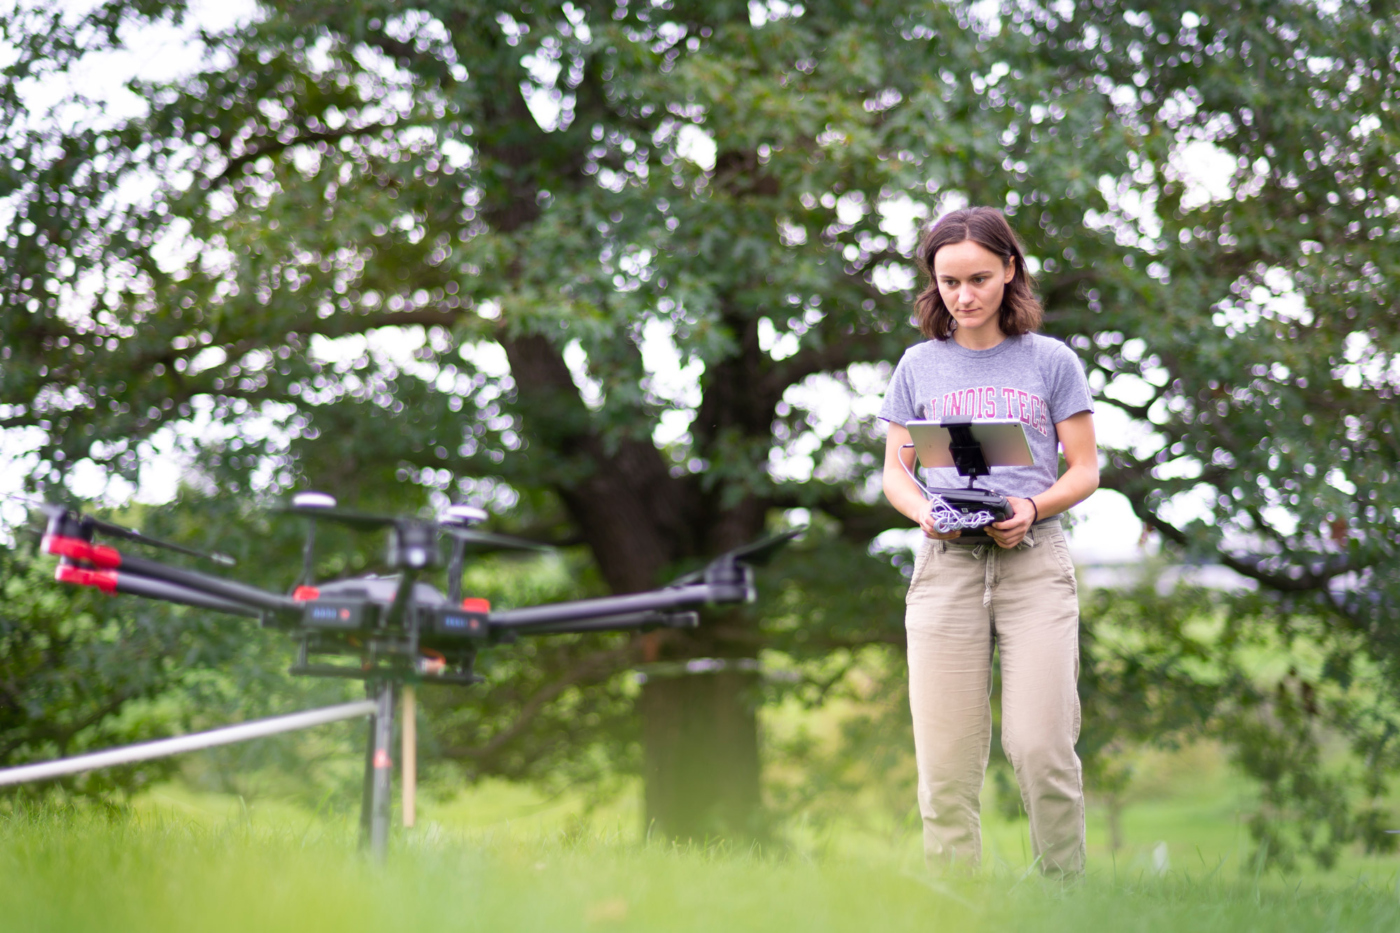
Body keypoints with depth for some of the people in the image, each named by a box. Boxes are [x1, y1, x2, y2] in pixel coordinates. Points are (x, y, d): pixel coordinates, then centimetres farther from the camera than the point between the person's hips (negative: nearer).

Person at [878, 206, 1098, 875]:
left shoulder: (1050, 362, 8)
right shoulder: (920, 367, 13)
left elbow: (1085, 469, 8)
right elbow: (895, 471, 15)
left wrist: (1033, 507, -11)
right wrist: (923, 512, -7)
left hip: (1034, 558, -1)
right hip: (946, 565, 1)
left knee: (1040, 746, -11)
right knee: (946, 757, -5)